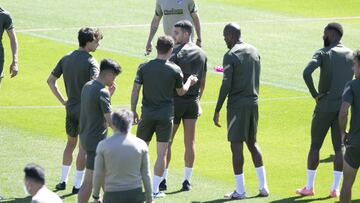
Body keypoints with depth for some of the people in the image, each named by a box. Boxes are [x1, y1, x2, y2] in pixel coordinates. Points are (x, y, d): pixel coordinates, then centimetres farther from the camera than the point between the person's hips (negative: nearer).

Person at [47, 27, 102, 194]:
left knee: (70, 143, 21)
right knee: (84, 147, 3)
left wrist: (63, 101, 10)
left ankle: (63, 180, 24)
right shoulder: (90, 62, -15)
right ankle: (77, 185, 6)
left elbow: (50, 80, 8)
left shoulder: (66, 59, 4)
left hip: (70, 107, 6)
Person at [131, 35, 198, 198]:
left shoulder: (144, 67, -3)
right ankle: (155, 189, 3)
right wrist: (189, 82, 28)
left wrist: (133, 111, 9)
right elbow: (181, 92, 8)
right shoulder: (175, 70, -5)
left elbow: (135, 90, -1)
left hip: (147, 113, 1)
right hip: (166, 115, -1)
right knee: (162, 153, 3)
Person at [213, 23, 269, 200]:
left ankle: (240, 190, 0)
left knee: (236, 145, -1)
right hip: (253, 103, 7)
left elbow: (226, 85, -16)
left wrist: (217, 110, -12)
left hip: (237, 105, -7)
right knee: (252, 142, 17)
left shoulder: (231, 56, -12)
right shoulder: (254, 51, 10)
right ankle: (263, 186, 14)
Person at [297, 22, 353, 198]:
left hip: (324, 106, -3)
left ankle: (309, 187, 10)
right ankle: (335, 188, 3)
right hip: (343, 106, 3)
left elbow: (306, 73, -23)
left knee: (315, 146, 7)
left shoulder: (323, 53, -8)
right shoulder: (351, 55, 6)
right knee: (339, 147, 6)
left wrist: (315, 94, -12)